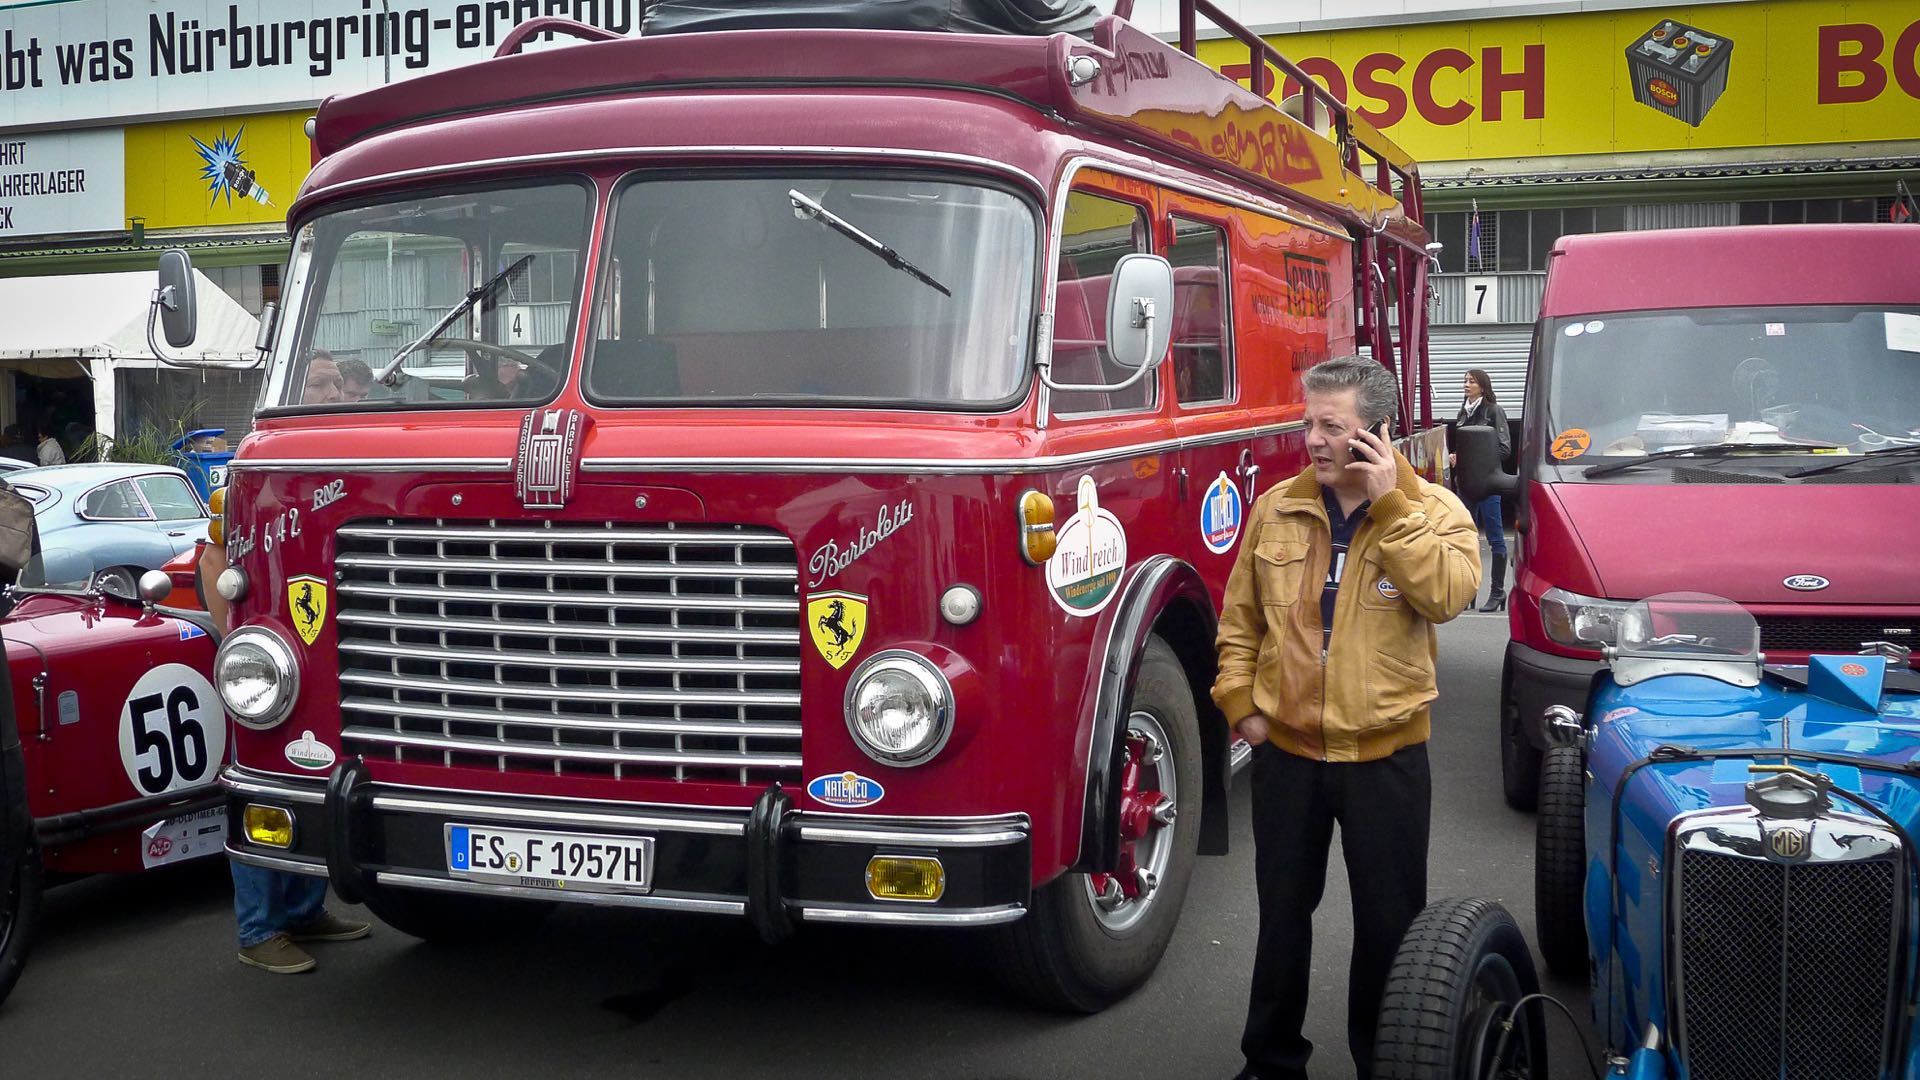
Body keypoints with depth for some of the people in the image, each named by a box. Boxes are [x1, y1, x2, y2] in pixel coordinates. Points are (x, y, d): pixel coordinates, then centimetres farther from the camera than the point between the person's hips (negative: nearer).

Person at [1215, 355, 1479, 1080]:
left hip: (1386, 753, -2)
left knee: (1389, 920, 8)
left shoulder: (1434, 511, -6)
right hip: (1286, 748, 3)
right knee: (1283, 911, 15)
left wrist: (1388, 503, -24)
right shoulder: (1276, 509, 2)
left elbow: (1447, 594, -26)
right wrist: (1241, 703, -1)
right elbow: (1240, 619, 8)